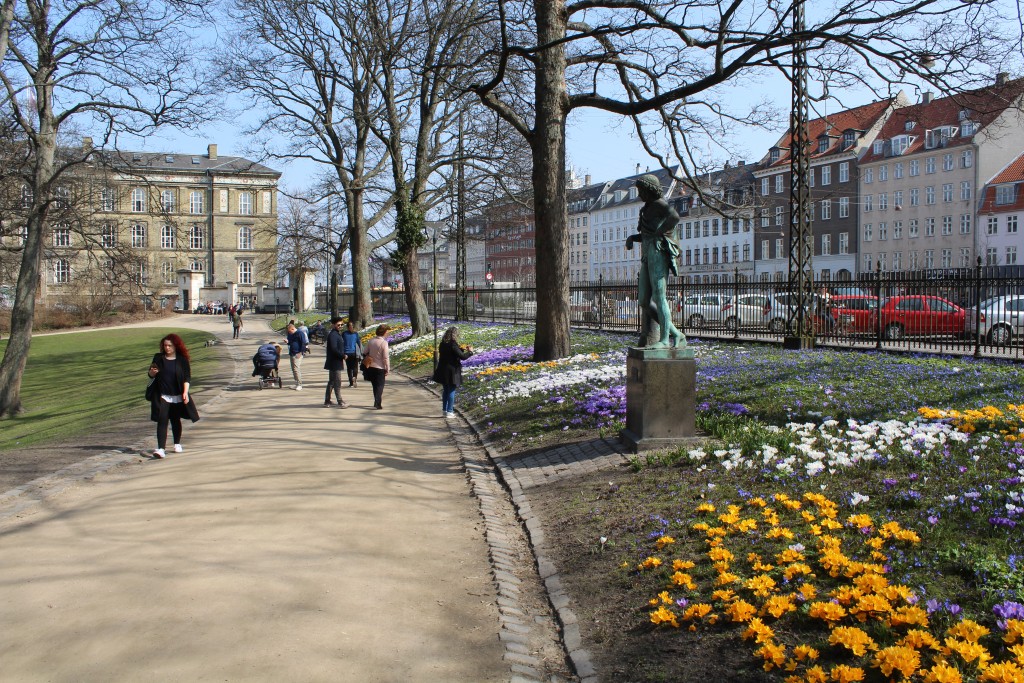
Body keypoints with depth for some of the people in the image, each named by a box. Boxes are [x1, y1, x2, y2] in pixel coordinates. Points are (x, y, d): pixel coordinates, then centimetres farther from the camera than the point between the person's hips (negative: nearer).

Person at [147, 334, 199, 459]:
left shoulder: (182, 360, -1)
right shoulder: (158, 358, 4)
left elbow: (187, 377, -4)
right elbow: (151, 375, 11)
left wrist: (185, 392, -15)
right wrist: (152, 372, -13)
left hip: (177, 397, 0)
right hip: (162, 396, 0)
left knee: (176, 420, 12)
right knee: (162, 421, -8)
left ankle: (177, 444, 32)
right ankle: (161, 448, -14)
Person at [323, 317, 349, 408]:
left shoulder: (337, 334, 15)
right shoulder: (332, 335, -16)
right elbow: (334, 349, -24)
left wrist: (343, 355, 5)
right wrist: (343, 356, -15)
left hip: (335, 363, 10)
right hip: (335, 363, -10)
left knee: (331, 382, 13)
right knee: (337, 383, -5)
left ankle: (327, 401, 19)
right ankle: (340, 402, -2)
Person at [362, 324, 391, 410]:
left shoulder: (371, 341, 1)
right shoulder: (384, 343, -16)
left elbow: (364, 353, 6)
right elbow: (386, 358, -16)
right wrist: (387, 369, -8)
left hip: (370, 367, 6)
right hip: (380, 368, -6)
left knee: (375, 386, 18)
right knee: (380, 387, 5)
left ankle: (377, 403, 28)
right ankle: (377, 405, 0)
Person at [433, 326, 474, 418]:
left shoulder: (443, 344, 5)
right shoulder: (453, 345, -19)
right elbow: (463, 357, -19)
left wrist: (462, 349, 17)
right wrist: (470, 352, -2)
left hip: (443, 371, 7)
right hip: (452, 372, -7)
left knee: (445, 390, 17)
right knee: (451, 391, 2)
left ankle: (444, 410, 24)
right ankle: (449, 412, 4)